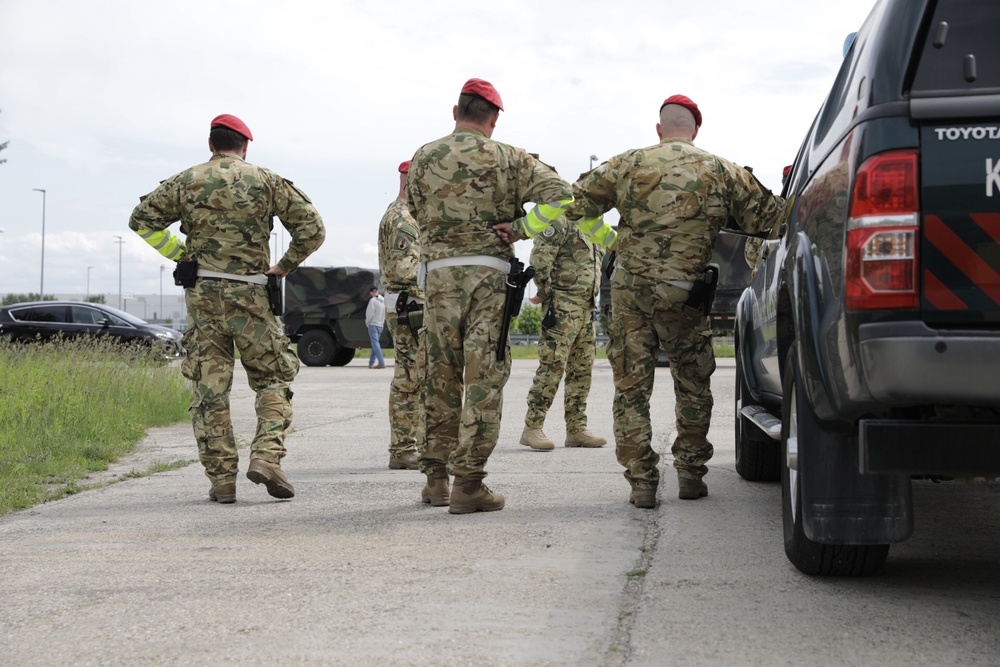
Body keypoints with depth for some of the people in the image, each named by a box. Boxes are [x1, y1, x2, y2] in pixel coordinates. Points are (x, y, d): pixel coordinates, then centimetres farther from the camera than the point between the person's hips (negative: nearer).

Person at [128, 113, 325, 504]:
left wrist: (180, 254, 8)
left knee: (209, 389, 5)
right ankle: (266, 456, -9)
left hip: (201, 294, 2)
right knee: (273, 379, 10)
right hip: (247, 295, -1)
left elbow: (142, 219, 5)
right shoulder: (266, 181, 3)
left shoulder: (187, 181, 6)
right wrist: (285, 266, 9)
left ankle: (221, 479, 3)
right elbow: (312, 227, 0)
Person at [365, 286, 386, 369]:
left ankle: (381, 362, -20)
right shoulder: (383, 300, 10)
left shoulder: (373, 300, -12)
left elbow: (370, 314, -16)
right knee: (375, 343, 14)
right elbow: (385, 313, 14)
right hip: (380, 325, 7)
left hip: (373, 324, -7)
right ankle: (371, 363, 17)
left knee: (375, 343, -10)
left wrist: (367, 322, 0)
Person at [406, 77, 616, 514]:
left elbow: (419, 215, 10)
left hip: (438, 275, 3)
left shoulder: (424, 159, 7)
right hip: (489, 275, -3)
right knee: (484, 379, -1)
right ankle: (467, 483, -5)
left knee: (442, 378, 14)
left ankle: (436, 477, 20)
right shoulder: (508, 159, 0)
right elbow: (561, 198, -11)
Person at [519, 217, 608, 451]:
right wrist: (545, 292, -14)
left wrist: (593, 299, 18)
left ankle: (576, 430, 13)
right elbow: (540, 258, -17)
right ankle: (532, 428, -11)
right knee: (553, 365, -12)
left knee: (582, 369, 9)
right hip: (563, 306, -9)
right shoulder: (562, 221, -7)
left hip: (587, 306, 9)